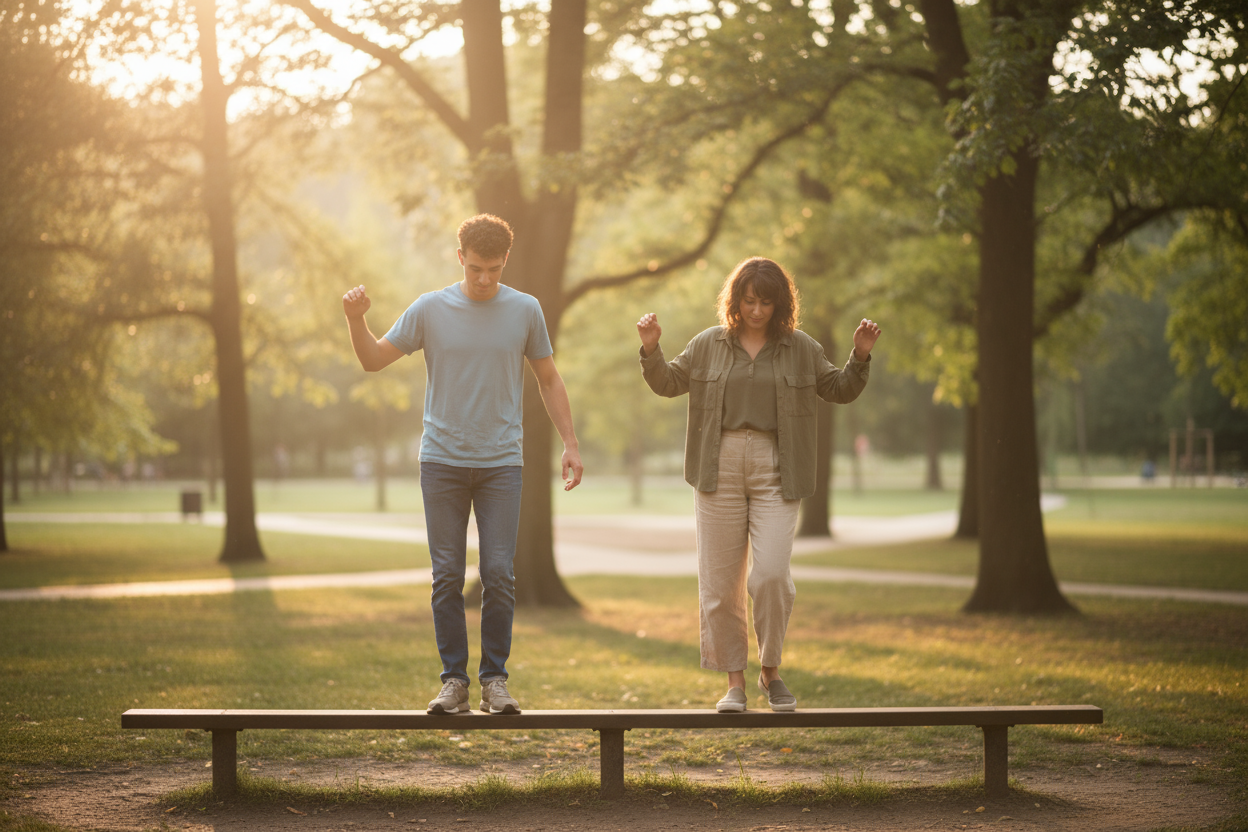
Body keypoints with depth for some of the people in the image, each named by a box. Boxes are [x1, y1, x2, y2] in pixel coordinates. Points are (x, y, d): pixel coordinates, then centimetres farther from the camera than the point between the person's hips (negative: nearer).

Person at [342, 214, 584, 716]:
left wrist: (570, 443, 7)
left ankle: (495, 679, 5)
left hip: (501, 463, 0)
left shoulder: (525, 311, 4)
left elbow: (549, 380, 12)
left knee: (498, 574, -5)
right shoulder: (430, 310, 2)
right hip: (442, 462, 0)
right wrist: (356, 320, -13)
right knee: (447, 576, 1)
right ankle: (454, 680, 9)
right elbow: (374, 360, 6)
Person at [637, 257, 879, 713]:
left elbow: (840, 389, 14)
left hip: (775, 473, -1)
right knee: (720, 581, 2)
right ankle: (734, 680, 13)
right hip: (720, 469, 1)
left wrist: (860, 357, -1)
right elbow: (667, 383, 15)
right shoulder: (709, 345, 9)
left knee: (771, 574, -13)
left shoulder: (800, 348, 8)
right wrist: (651, 349, -2)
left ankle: (771, 670, 8)